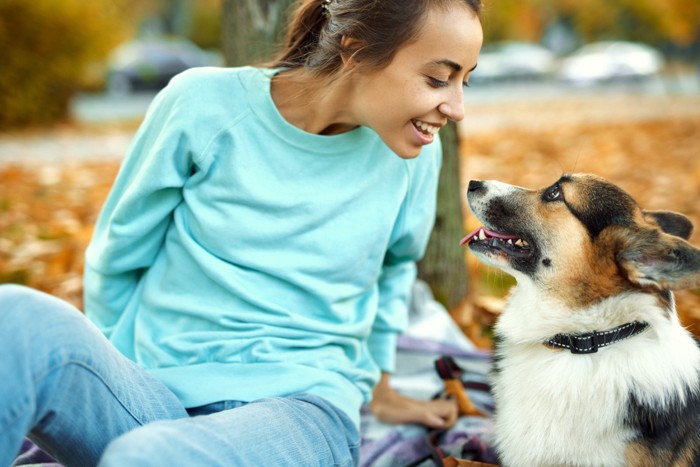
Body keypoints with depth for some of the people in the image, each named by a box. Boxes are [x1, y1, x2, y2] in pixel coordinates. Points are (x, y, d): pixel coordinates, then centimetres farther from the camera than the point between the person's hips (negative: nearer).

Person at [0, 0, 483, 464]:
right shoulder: (205, 103, -6)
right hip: (154, 395, 1)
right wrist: (102, 378, 17)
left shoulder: (413, 154, 1)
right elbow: (117, 253, 7)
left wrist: (377, 387, 33)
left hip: (299, 405, 0)